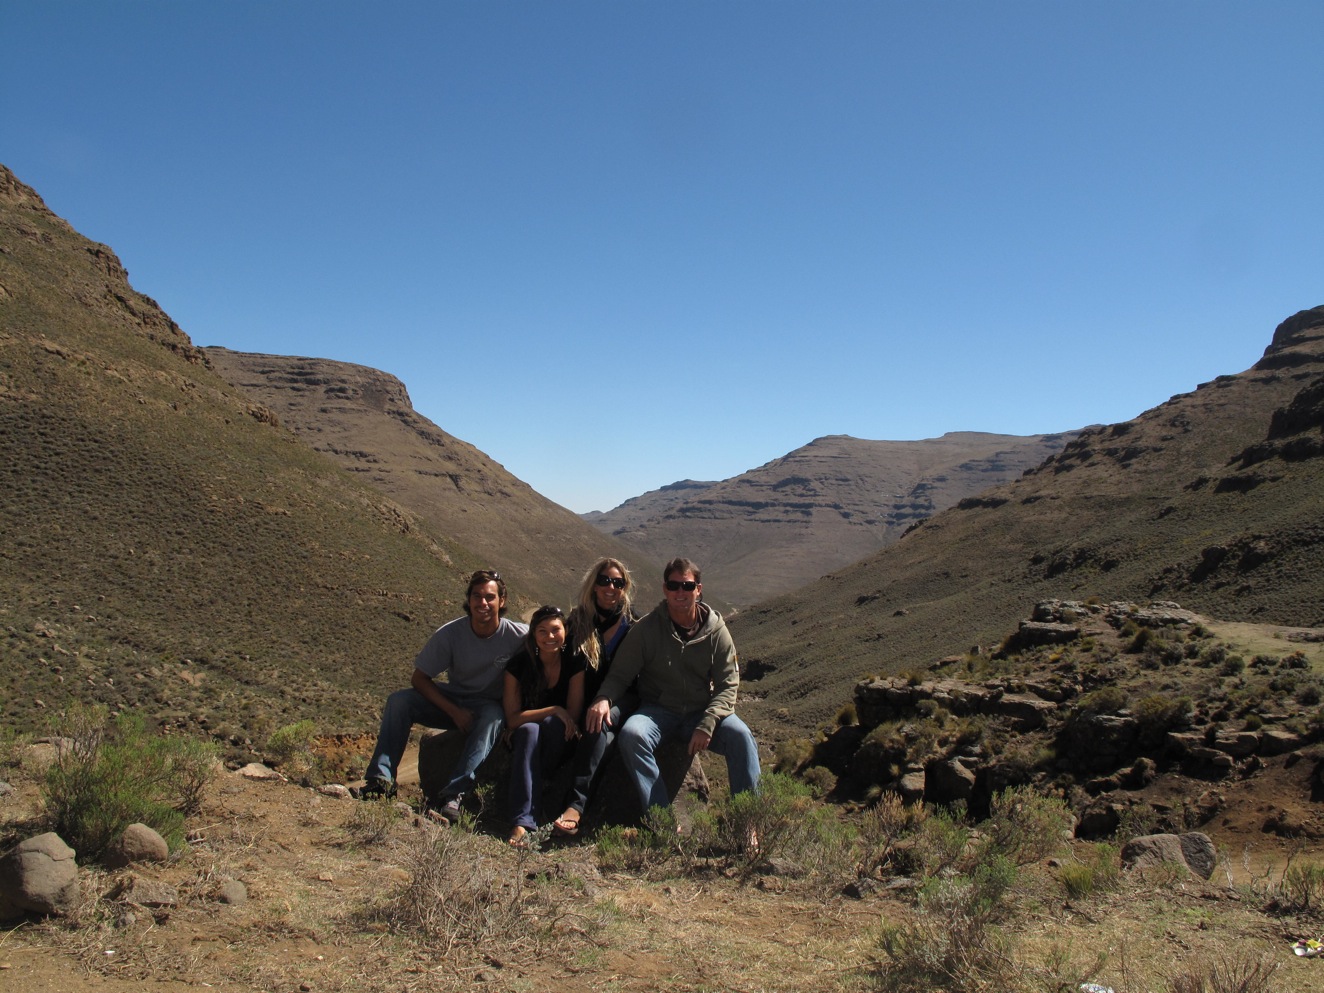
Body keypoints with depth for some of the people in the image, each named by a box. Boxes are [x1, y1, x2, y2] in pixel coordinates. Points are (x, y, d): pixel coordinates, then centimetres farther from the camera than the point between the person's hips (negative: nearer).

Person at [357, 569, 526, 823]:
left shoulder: (519, 636, -20)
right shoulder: (450, 633, -15)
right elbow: (419, 678, -10)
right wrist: (454, 711, -22)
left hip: (492, 706, -2)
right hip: (453, 701, 2)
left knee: (493, 716, -37)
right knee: (398, 700, -19)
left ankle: (453, 795, -41)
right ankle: (382, 780, -21)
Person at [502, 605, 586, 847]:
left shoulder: (574, 662, -8)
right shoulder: (518, 665, -8)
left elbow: (573, 714, -7)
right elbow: (513, 718, -13)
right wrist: (554, 710, -24)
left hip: (561, 741, 0)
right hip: (524, 737, 0)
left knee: (553, 725, -35)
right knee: (529, 730, -36)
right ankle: (523, 820, -48)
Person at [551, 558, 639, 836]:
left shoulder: (635, 624, 4)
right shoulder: (577, 620, 7)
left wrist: (607, 702, -14)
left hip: (620, 699, -3)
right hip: (585, 700, 3)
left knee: (600, 722, -33)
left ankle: (576, 804, -42)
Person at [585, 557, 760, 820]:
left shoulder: (716, 631, -1)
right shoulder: (646, 629, -3)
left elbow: (728, 684, -3)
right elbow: (620, 674, -1)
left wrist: (706, 725, -20)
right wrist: (604, 698, -25)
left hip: (702, 712, 1)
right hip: (658, 711, 0)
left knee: (740, 735, -28)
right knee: (631, 734, -32)